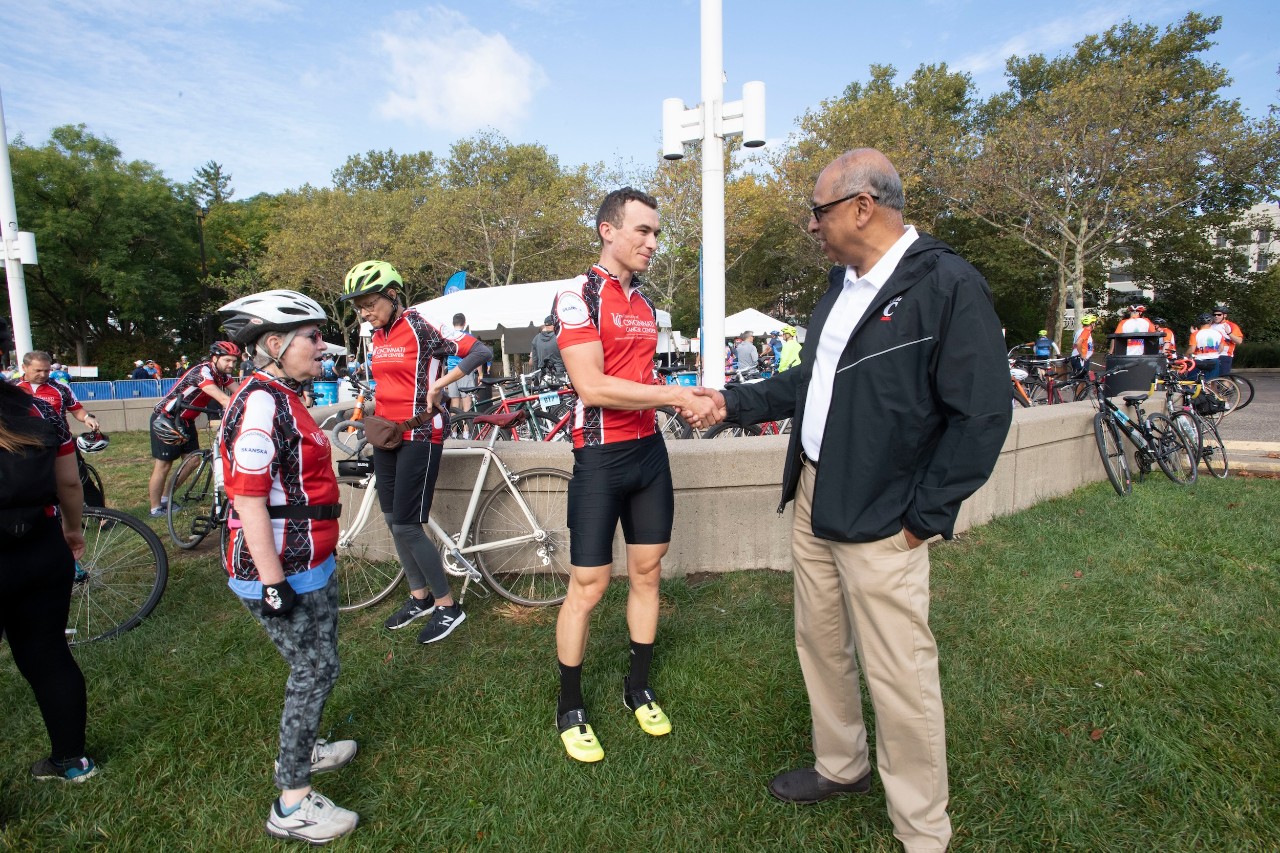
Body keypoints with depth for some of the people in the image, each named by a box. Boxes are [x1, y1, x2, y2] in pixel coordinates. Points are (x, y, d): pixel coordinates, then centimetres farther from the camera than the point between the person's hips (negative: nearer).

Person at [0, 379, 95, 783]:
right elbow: (70, 483, 5)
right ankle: (72, 759, 32)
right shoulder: (42, 409, -2)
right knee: (49, 655, 18)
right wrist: (72, 528, 22)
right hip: (45, 553, 5)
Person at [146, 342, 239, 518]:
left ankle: (165, 497, 23)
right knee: (164, 465, -1)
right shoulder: (202, 371, -27)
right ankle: (155, 509, 12)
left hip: (184, 420, 8)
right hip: (165, 419, -8)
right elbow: (223, 399, -38)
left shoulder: (222, 374, -1)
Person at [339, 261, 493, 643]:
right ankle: (419, 597, 29)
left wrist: (438, 385, -22)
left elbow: (481, 352, -20)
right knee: (393, 521, 12)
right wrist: (370, 405, 11)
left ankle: (447, 605, 8)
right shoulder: (378, 334, 11)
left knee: (406, 526, -9)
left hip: (419, 436, -8)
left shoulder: (422, 327, -13)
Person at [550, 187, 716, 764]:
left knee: (647, 572, 13)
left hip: (649, 450, 7)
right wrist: (675, 395, -18)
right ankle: (570, 710, 21)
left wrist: (688, 397, 1)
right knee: (587, 587, 1)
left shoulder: (645, 302, 13)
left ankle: (638, 688, 32)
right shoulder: (579, 295, -11)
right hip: (602, 457, -7)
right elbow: (592, 386, -21)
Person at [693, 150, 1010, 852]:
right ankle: (840, 766, 44)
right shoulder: (842, 284, 13)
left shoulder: (948, 285, -14)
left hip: (879, 519, -8)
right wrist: (734, 403, 16)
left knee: (898, 676, 3)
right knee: (820, 644, 20)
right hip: (813, 499, 8)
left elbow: (982, 413, -16)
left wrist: (923, 517, -14)